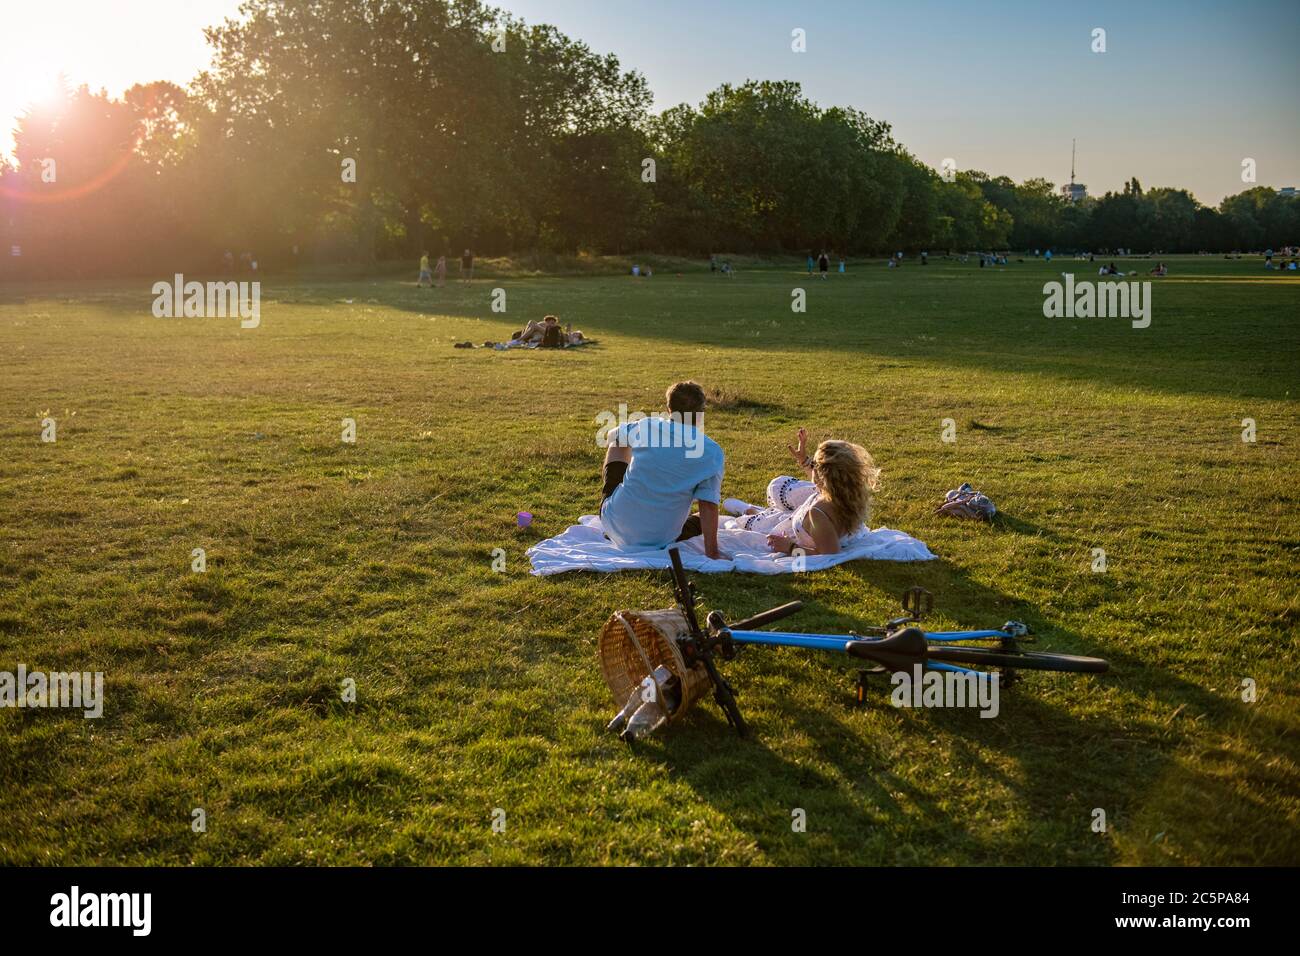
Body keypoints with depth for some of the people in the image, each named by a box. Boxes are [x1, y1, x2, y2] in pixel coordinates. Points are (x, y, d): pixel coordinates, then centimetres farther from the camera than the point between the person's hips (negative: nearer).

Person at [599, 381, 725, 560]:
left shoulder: (646, 426, -3)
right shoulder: (712, 453, -10)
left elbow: (613, 435, 20)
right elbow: (708, 506, -13)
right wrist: (712, 553, -9)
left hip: (616, 526, 1)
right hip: (660, 542, -1)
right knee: (703, 518, 31)